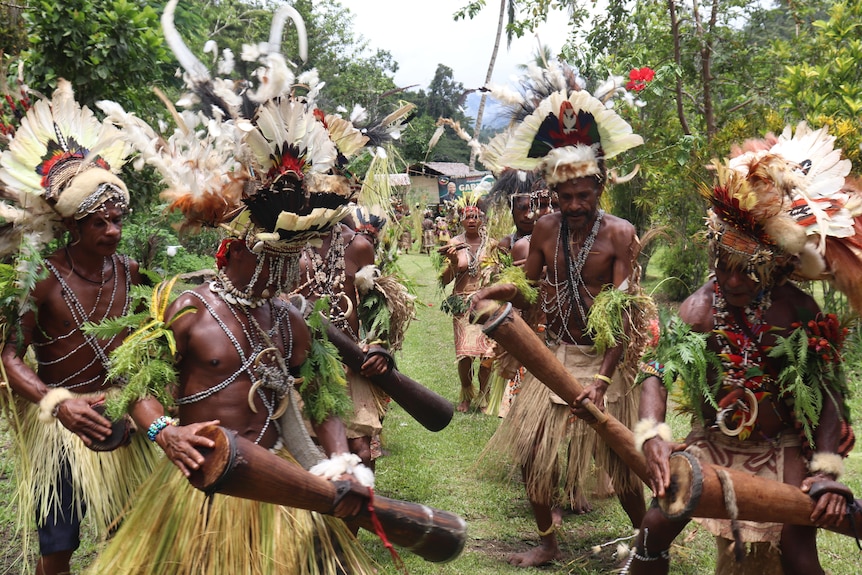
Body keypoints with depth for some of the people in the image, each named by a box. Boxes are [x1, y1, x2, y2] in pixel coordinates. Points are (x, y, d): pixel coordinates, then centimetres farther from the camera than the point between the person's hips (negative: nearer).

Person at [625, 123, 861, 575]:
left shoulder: (800, 313, -17)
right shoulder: (699, 310, -16)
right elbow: (657, 373, -22)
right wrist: (652, 434, -40)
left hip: (780, 449, -1)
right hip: (712, 443, 1)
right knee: (655, 528, -6)